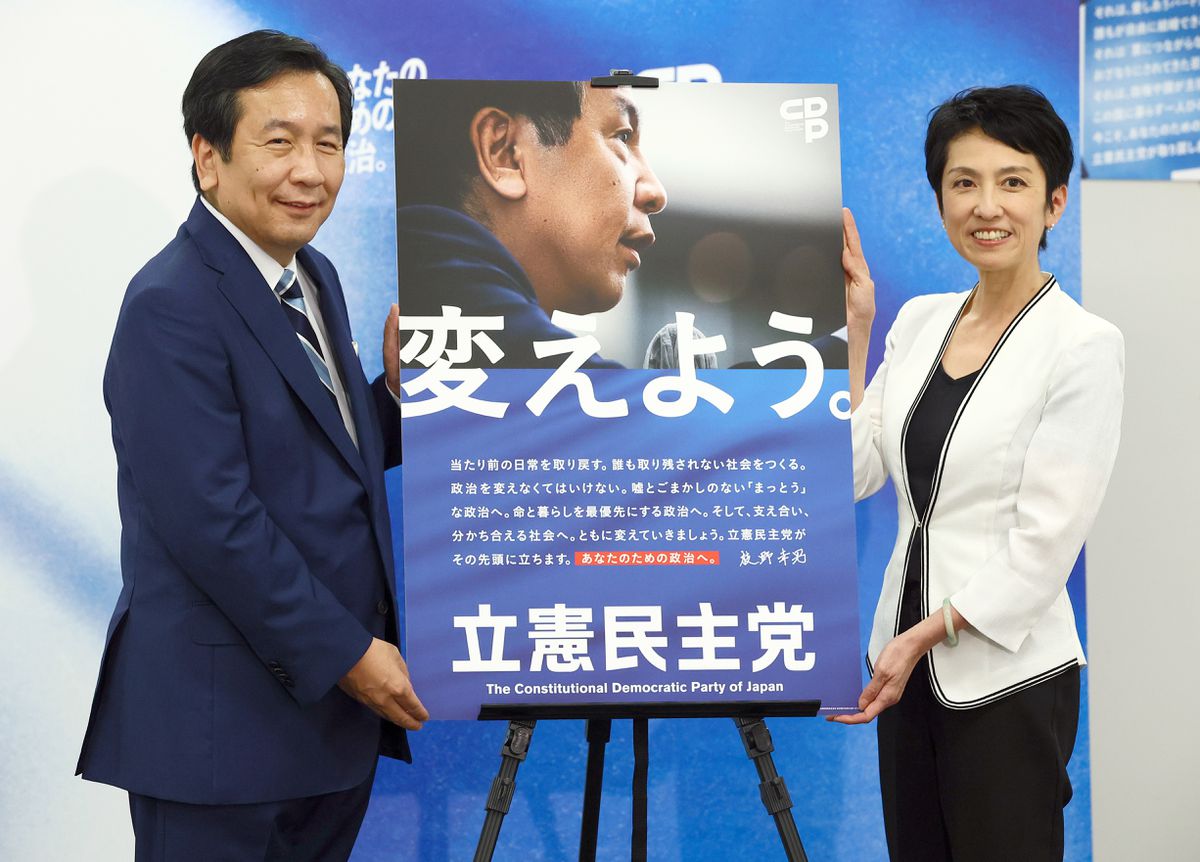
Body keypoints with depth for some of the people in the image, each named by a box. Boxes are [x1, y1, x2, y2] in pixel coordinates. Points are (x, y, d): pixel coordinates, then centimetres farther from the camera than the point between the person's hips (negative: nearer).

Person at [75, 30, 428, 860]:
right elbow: (211, 518, -22)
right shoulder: (171, 307, -17)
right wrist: (348, 651, -16)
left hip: (332, 712, 8)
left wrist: (399, 387, -1)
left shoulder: (314, 278, 11)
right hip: (223, 724, -8)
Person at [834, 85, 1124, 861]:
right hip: (910, 661, 6)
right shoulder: (920, 320, 6)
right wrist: (852, 329, -1)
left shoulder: (1085, 346, -14)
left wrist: (922, 638, -17)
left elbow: (1044, 546, -16)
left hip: (1005, 673, -6)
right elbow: (857, 473, 2)